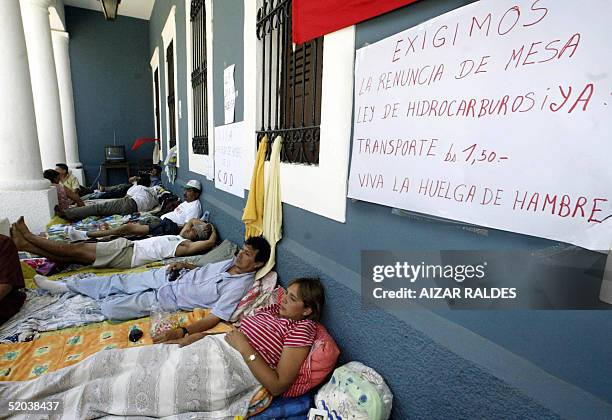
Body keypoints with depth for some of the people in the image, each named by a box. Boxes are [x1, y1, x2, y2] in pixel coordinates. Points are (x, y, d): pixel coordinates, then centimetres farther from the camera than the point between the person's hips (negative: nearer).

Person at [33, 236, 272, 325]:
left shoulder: (240, 285, -25)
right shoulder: (232, 262, 1)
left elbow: (215, 318, -29)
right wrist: (185, 265, 4)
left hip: (169, 299, -7)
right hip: (169, 277, 7)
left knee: (109, 309, -9)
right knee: (118, 280, 14)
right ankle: (65, 286, 37)